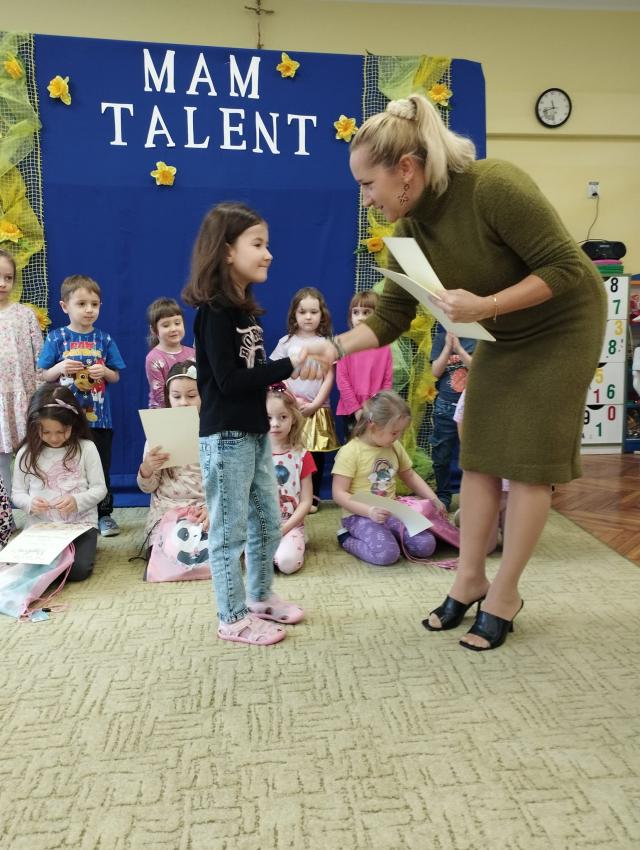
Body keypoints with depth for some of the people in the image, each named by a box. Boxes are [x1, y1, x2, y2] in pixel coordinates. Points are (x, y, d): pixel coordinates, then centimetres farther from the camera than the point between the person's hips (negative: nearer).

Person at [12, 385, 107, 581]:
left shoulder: (86, 448, -5)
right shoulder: (27, 453, 0)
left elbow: (100, 488, -2)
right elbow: (17, 493, 7)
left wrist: (78, 501, -22)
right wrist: (30, 503, -16)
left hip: (80, 524, -2)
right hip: (39, 526, 2)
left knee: (78, 570, -22)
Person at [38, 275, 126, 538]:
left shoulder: (104, 339, 2)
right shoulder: (56, 338, -1)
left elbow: (116, 376, 6)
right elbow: (45, 375, 2)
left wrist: (105, 372, -15)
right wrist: (60, 368, -17)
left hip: (98, 417, 1)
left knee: (101, 467, 9)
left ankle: (104, 514, 23)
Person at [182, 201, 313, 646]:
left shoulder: (246, 309, 13)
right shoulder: (214, 310, -14)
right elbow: (228, 379, -22)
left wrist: (280, 377, -1)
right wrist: (288, 365, -20)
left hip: (256, 432, 9)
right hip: (226, 437, -9)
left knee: (268, 522, 18)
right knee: (230, 530, 3)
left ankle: (260, 597, 36)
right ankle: (233, 618, 17)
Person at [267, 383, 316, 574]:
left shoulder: (301, 456, 0)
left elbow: (306, 501, -2)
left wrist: (284, 528, -13)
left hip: (290, 526, -1)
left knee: (288, 562, -29)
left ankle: (288, 544, 5)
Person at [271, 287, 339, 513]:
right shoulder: (286, 342, 5)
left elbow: (329, 379, 1)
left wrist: (314, 405, -9)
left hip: (318, 409, 0)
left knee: (316, 455, 2)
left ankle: (313, 498, 13)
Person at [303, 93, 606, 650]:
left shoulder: (494, 186, -30)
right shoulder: (410, 228, -9)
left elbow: (565, 268, -27)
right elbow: (391, 317, -6)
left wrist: (484, 306, -36)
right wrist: (335, 347, -20)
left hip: (562, 328, -6)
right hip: (503, 336, 7)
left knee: (529, 460, -4)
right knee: (480, 455, 5)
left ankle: (505, 593, 10)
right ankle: (470, 579, 19)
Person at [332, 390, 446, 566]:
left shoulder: (395, 447, 7)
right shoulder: (350, 452, -14)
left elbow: (409, 476, 22)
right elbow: (339, 494, -16)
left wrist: (434, 499, 12)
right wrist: (369, 511, -28)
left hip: (391, 513, 6)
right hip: (360, 516, -6)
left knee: (425, 546, -15)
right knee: (386, 554, -30)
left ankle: (387, 537, 9)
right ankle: (347, 539, -3)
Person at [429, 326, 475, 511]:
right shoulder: (441, 338, 4)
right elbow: (436, 372, -4)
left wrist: (458, 347, -18)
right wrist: (448, 346, -13)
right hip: (445, 406, 2)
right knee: (441, 456, 9)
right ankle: (443, 496, 23)